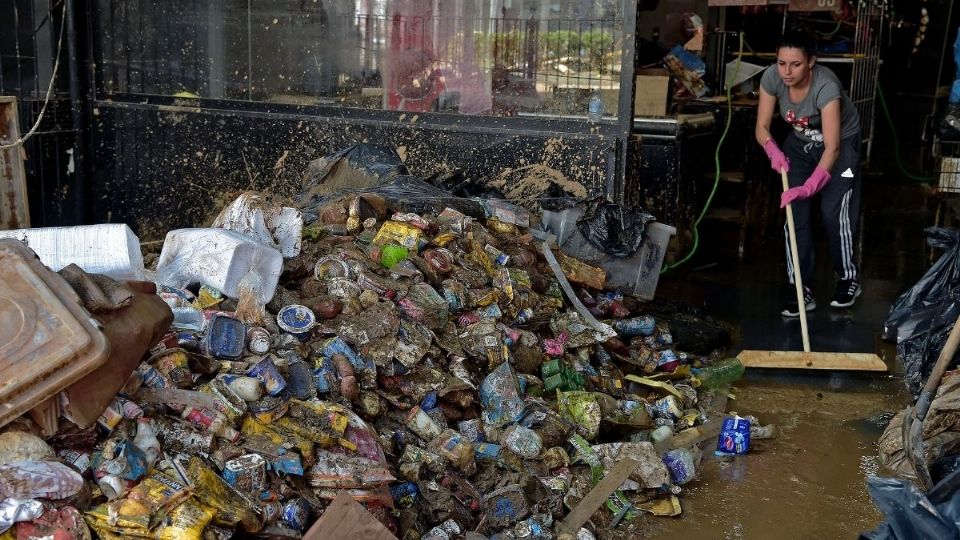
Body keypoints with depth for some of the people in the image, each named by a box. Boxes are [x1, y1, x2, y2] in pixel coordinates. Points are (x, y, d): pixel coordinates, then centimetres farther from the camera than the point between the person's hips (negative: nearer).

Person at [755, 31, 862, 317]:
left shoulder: (826, 86, -38)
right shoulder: (772, 77, -24)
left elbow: (832, 148, -42)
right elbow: (762, 127, -18)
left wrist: (809, 187, -53)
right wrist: (774, 151, -40)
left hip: (841, 141, -4)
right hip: (800, 141, 4)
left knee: (834, 212, -9)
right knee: (794, 213, -5)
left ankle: (849, 278, 14)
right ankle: (802, 289, 0)